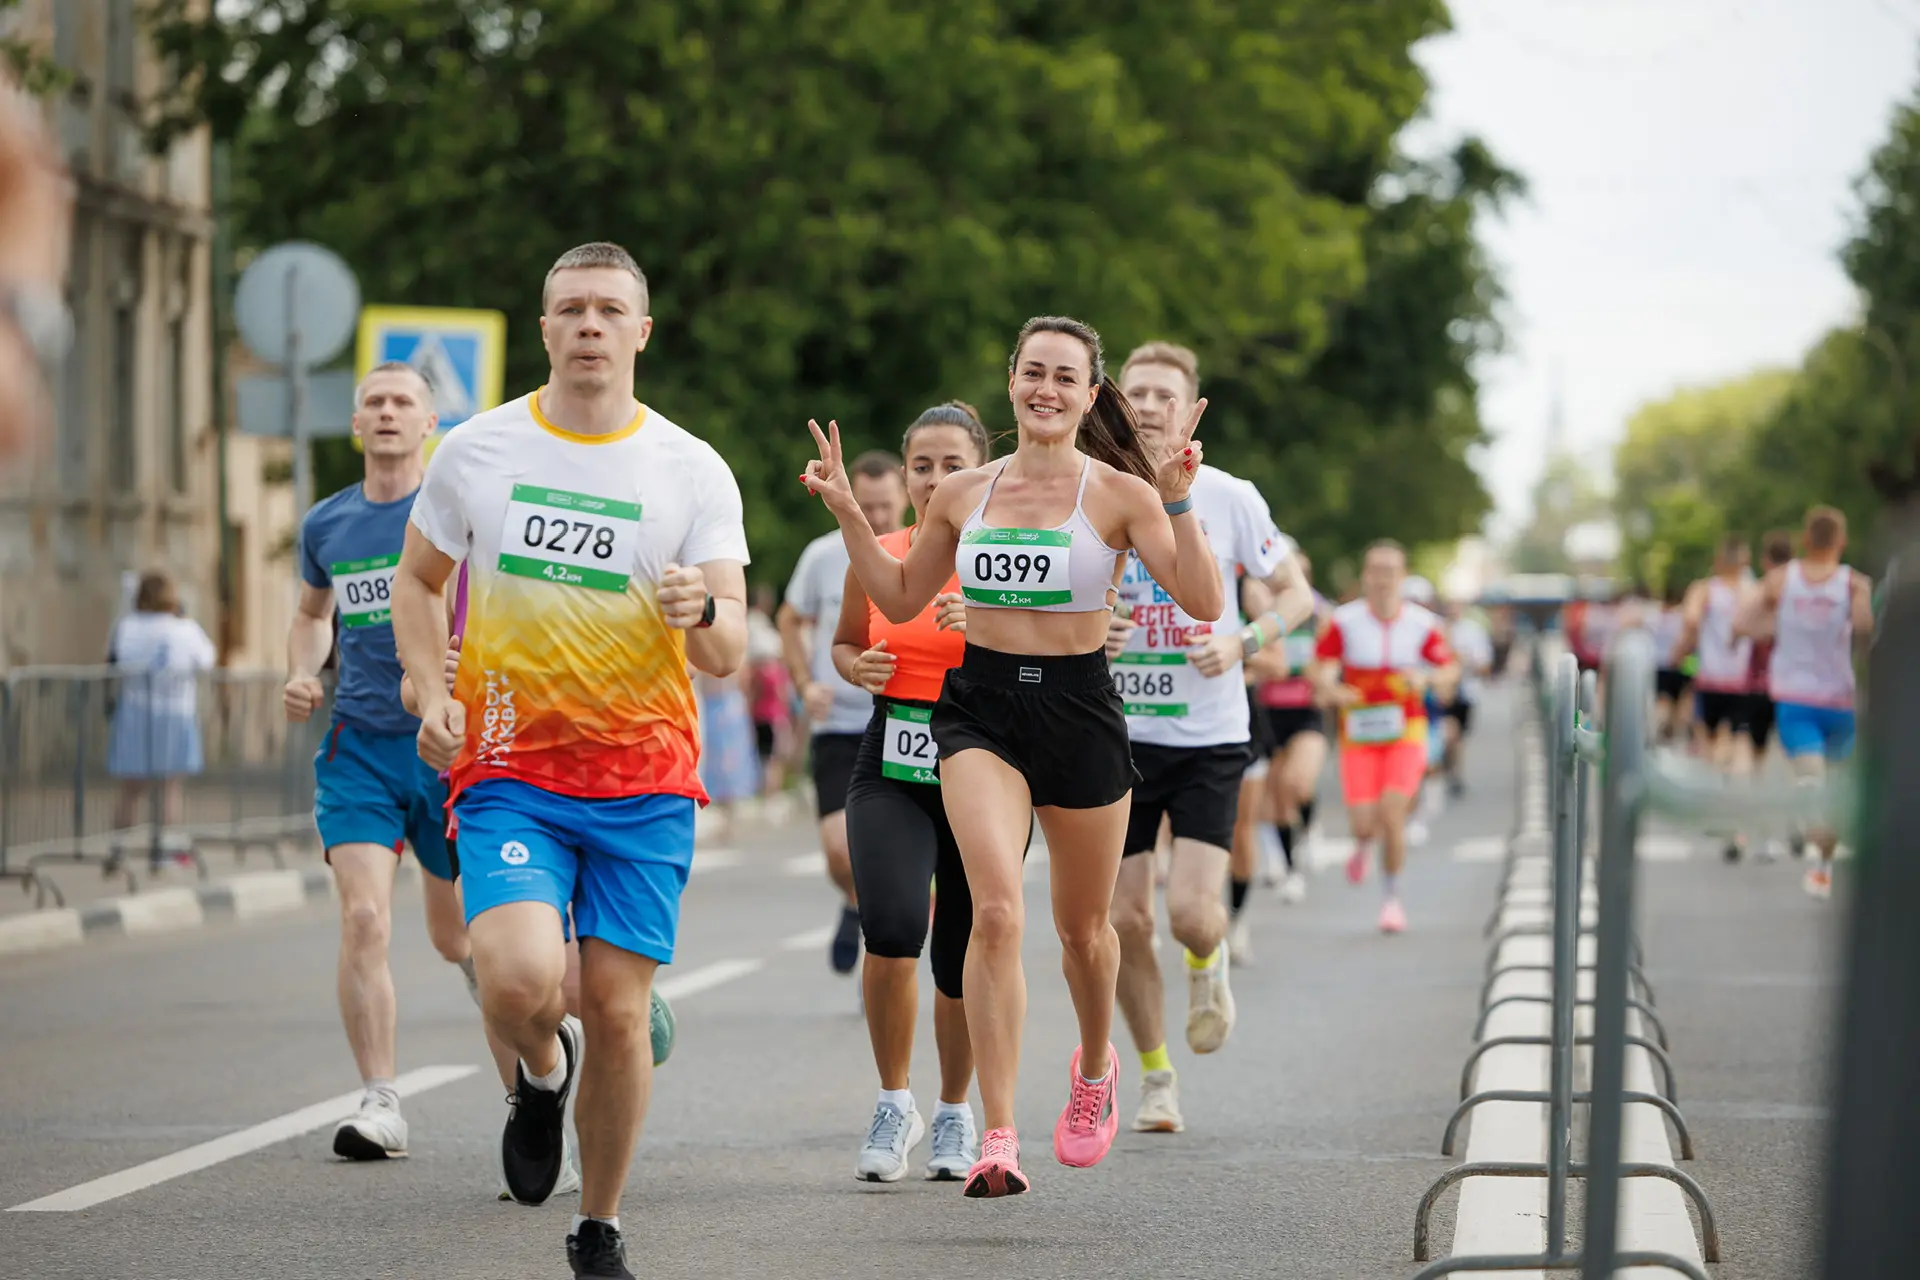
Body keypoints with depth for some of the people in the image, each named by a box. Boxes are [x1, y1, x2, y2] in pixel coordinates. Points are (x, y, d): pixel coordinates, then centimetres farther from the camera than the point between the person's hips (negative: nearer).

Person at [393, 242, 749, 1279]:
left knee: (618, 1010, -1)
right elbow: (418, 579, 17)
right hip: (508, 771, 0)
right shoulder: (476, 451, 2)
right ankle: (540, 1072, 15)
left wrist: (701, 615, -25)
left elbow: (729, 653, -2)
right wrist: (431, 693, 2)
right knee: (519, 980, -22)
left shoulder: (693, 471, 0)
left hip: (646, 776, 0)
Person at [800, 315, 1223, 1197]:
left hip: (1079, 710, 0)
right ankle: (997, 1136, -20)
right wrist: (847, 513, 7)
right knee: (997, 911, -20)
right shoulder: (962, 496, 5)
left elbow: (1204, 604, -11)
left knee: (1082, 927, 15)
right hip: (981, 709, 0)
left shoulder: (1119, 494, -3)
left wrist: (1178, 501, -21)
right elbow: (900, 601, 17)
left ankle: (1095, 1067, 48)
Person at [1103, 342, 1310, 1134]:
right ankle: (1156, 1080, 18)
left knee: (1191, 911, -14)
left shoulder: (1229, 498, -3)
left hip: (1209, 738, -2)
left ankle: (1208, 965, 24)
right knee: (1124, 921, 0)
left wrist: (1244, 643, -12)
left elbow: (1294, 594, 6)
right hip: (1116, 735, 2)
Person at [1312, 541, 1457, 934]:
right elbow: (1319, 666, -1)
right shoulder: (1344, 621, -6)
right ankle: (1363, 844, 32)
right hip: (1359, 731, 0)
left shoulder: (1422, 624, -3)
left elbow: (1449, 667, 8)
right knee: (1362, 822, -9)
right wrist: (1331, 689, -23)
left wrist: (1426, 678, -14)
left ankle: (1392, 895, 5)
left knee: (1391, 811, -16)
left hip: (1405, 729, 0)